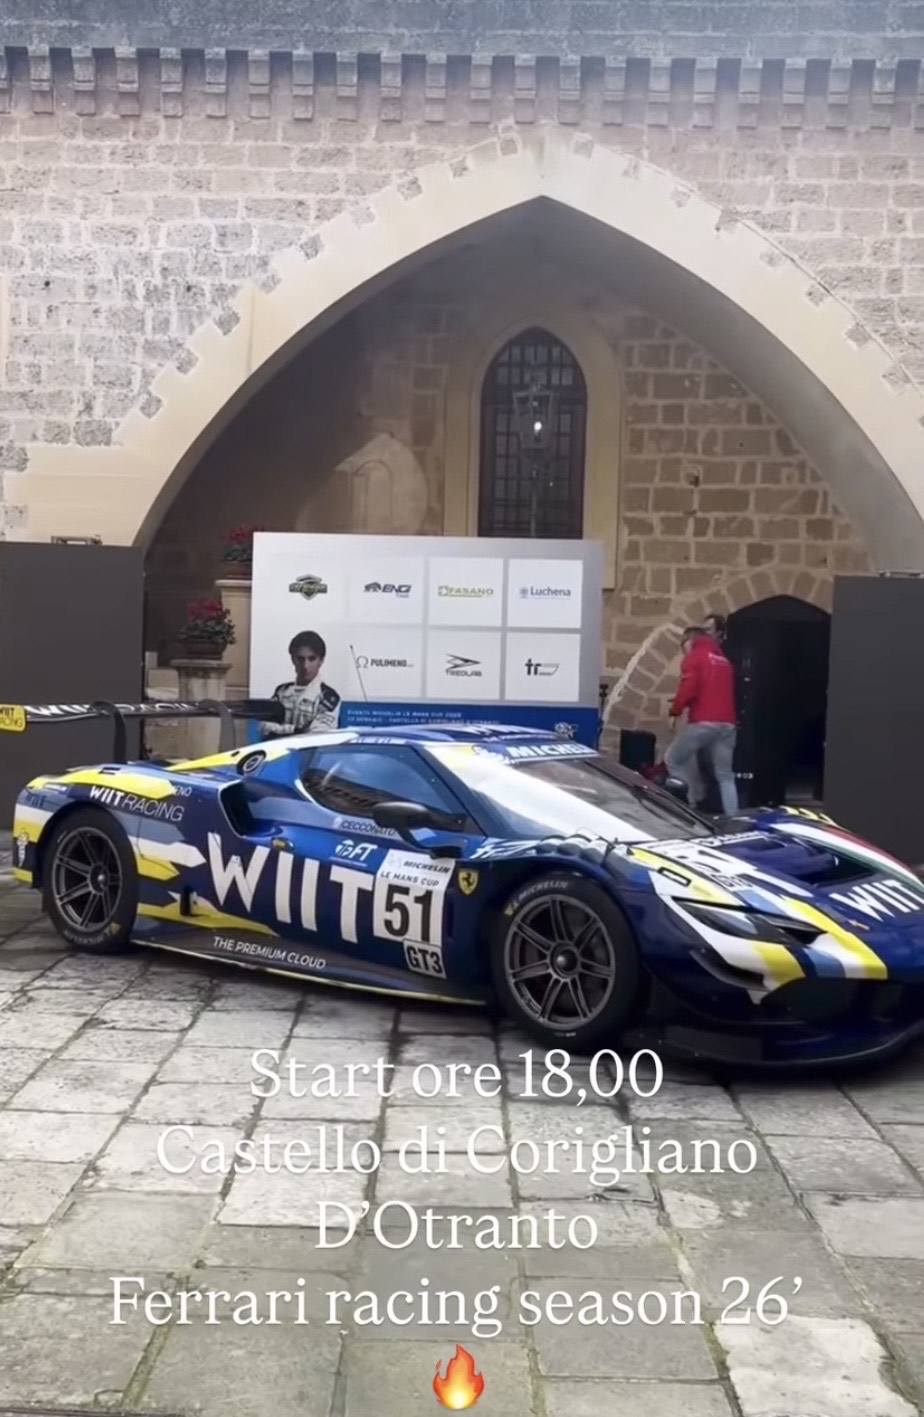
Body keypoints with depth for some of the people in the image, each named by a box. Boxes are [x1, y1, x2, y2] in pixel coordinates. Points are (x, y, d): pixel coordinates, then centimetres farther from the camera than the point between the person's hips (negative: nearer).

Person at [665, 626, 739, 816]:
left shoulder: (693, 658, 1)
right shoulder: (724, 661, 23)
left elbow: (687, 689, -10)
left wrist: (675, 711, 1)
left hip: (703, 722, -6)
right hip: (727, 723, 7)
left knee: (673, 760, 7)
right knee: (725, 776, 8)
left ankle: (693, 802, -2)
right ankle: (732, 818, 0)